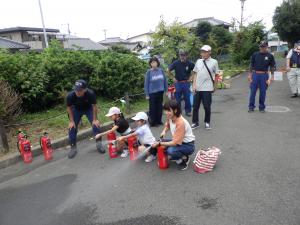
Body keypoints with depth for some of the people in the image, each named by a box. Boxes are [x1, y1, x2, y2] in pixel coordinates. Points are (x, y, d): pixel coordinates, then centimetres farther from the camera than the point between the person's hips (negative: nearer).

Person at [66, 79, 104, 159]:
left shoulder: (90, 93, -38)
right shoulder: (70, 95, -35)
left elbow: (94, 106, -21)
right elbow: (69, 108, -15)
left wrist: (95, 119, -18)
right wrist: (71, 121, -13)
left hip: (88, 108, -1)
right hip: (76, 109, 1)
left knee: (96, 124, -12)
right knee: (72, 127, -6)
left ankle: (99, 144, 5)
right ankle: (73, 148, 9)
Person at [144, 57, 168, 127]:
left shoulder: (161, 70, 0)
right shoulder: (149, 72, -7)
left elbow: (165, 80, 7)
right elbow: (146, 83, -6)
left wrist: (166, 90, 6)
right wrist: (147, 94, -7)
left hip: (160, 92, 3)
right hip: (152, 92, -3)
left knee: (159, 107, 12)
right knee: (152, 108, 4)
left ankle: (159, 120, 25)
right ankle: (152, 122, 16)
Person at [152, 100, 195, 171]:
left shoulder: (180, 123, -31)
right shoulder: (170, 117, -8)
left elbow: (175, 143, -30)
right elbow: (167, 125, 18)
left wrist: (159, 144, -25)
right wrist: (164, 131, -5)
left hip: (188, 145, -9)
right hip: (178, 141, 9)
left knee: (171, 150, -34)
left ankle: (184, 159, -2)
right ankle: (179, 158, 10)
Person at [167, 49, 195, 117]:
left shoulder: (190, 63, -6)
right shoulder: (176, 63, -5)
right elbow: (168, 70, 5)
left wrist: (191, 77, 2)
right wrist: (173, 78, 3)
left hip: (186, 83, 0)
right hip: (178, 83, 1)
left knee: (187, 98, 4)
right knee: (177, 98, 7)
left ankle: (188, 111, 18)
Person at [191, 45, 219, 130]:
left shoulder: (214, 62, -2)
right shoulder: (198, 61, 7)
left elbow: (216, 75, 4)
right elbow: (195, 73, 10)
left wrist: (214, 86, 6)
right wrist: (194, 85, 3)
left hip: (207, 88, -3)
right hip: (197, 88, 4)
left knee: (207, 106, 4)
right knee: (195, 106, 8)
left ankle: (207, 122, 24)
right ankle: (195, 122, 22)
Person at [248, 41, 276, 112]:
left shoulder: (270, 56, 2)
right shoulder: (255, 54, 4)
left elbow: (272, 66, 6)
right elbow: (251, 65, 8)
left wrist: (272, 76, 0)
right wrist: (250, 75, 3)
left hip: (264, 75, 0)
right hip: (255, 74, 0)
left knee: (263, 92, 5)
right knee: (253, 91, 1)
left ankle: (262, 107, 17)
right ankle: (251, 107, 10)